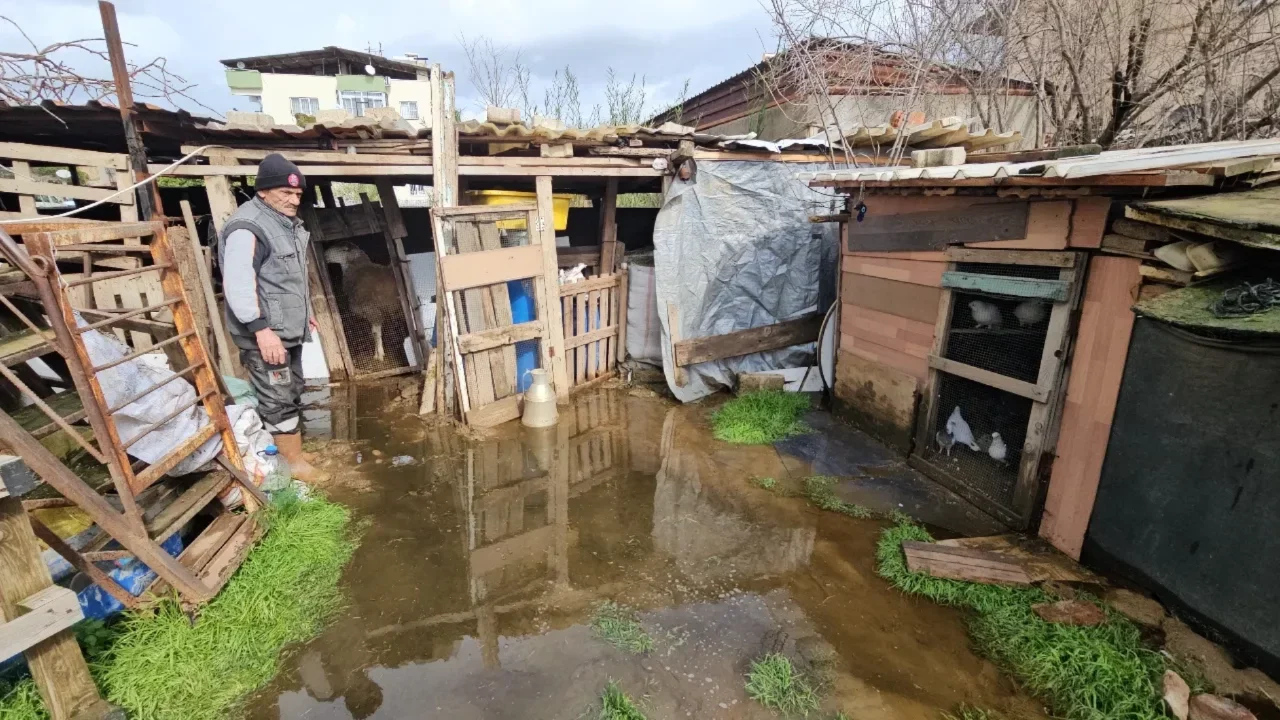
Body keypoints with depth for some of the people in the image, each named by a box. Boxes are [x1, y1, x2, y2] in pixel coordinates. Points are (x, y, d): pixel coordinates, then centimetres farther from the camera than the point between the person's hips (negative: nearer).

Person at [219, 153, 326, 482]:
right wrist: (262, 329, -29)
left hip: (289, 330, 10)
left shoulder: (286, 222, 14)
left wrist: (303, 312, 28)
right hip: (265, 335, -10)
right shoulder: (247, 228, -19)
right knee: (279, 401, -2)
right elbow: (238, 285, -26)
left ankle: (288, 452, 33)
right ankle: (296, 464, 8)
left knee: (292, 394, 19)